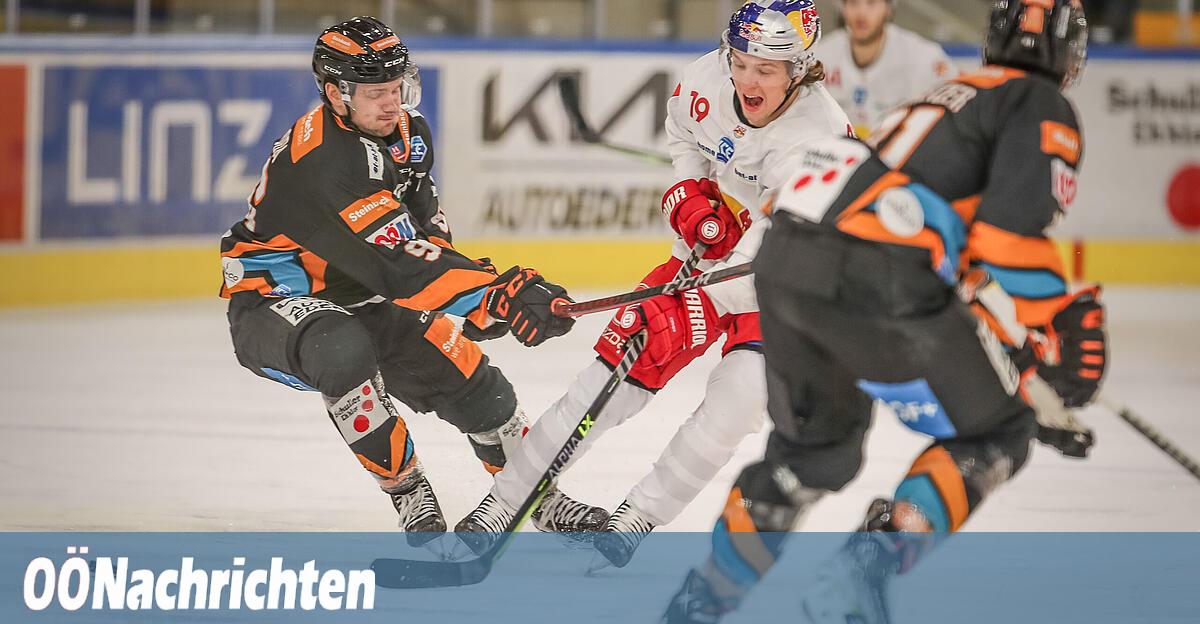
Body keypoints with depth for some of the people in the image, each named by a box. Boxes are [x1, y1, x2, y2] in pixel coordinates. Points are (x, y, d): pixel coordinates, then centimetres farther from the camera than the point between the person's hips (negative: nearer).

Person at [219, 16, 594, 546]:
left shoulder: (405, 131, -3)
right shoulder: (320, 161, -33)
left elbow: (422, 222, 14)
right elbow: (398, 264, -40)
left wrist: (479, 297, 0)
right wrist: (497, 294, -45)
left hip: (359, 297, 8)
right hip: (271, 304, -8)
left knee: (464, 373, 1)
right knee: (346, 353, -38)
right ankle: (408, 493, -20)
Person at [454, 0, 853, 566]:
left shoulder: (819, 138, -32)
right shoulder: (707, 80, -15)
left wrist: (693, 313, -45)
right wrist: (691, 192, -7)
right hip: (709, 253, 4)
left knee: (741, 392, -26)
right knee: (614, 368, -6)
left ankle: (634, 520, -10)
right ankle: (502, 503, 2)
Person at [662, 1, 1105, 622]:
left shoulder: (951, 95, 33)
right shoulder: (1043, 107, 6)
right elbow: (1013, 224, -10)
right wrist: (1060, 327, -4)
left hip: (784, 262, 8)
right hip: (875, 275, -8)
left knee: (817, 447, 28)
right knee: (993, 436, 8)